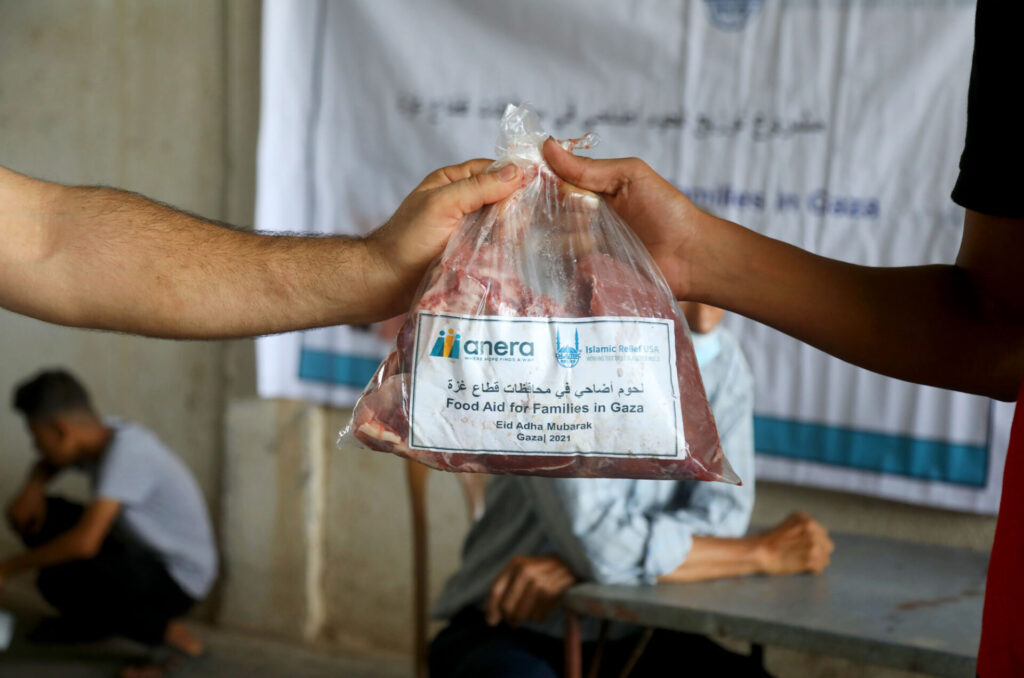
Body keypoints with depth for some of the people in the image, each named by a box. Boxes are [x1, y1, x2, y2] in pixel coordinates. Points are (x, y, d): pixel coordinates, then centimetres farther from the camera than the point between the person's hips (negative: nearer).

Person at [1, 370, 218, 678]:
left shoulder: (127, 451, -27)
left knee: (58, 579, -30)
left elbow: (85, 542, -36)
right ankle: (87, 620, 17)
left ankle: (173, 635, -12)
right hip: (141, 554, 9)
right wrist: (34, 487, -2)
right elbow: (48, 464, 22)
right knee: (40, 517, 0)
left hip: (178, 580, -9)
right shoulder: (101, 436, -2)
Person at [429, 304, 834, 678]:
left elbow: (722, 515, -11)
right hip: (509, 631, -5)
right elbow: (604, 545, -27)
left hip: (632, 636, 5)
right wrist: (765, 553, -18)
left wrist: (568, 567, -23)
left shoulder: (722, 360, 0)